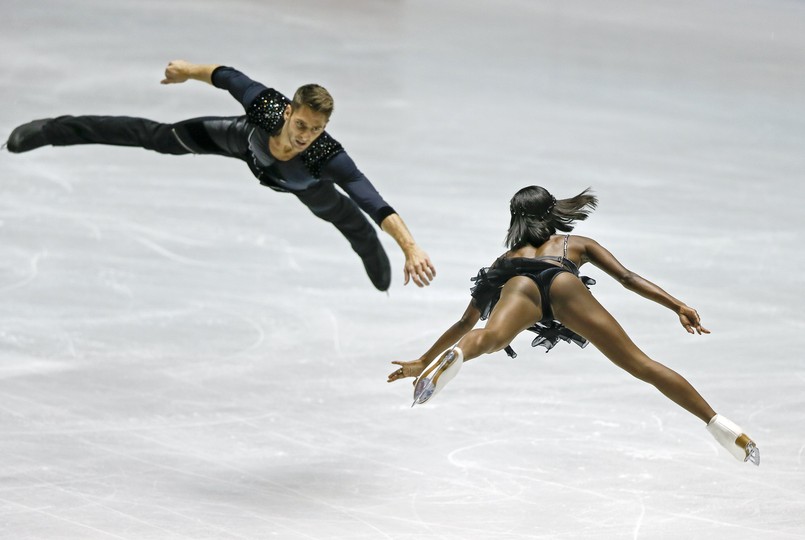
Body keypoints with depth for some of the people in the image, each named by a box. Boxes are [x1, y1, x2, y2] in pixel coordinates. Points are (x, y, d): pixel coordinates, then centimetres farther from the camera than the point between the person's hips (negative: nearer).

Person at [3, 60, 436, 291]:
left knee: (353, 223, 28)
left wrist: (412, 248, -68)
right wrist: (189, 71, -7)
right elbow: (226, 76, -26)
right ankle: (53, 131, 26)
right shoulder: (265, 106, -46)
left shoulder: (328, 158, -51)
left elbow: (376, 205, -57)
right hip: (248, 141, 1)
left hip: (306, 186, -1)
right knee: (158, 138, 11)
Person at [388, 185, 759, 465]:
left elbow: (466, 321, 48)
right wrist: (678, 307, 19)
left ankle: (451, 357, -67)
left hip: (520, 286, 1)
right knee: (641, 365, -5)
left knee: (490, 337, -33)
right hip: (563, 285, -1)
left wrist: (422, 361, 57)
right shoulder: (578, 243, 42)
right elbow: (627, 278, 25)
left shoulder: (506, 258, 45)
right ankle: (717, 424, -16)